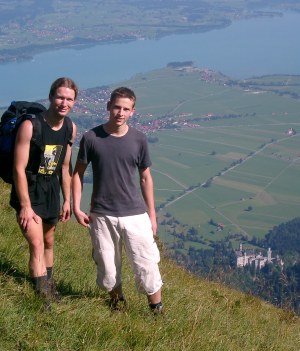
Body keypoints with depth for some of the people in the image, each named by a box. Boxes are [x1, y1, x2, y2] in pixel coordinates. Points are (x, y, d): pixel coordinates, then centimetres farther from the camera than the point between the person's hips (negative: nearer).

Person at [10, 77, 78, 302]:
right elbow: (19, 168, -21)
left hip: (51, 189, 6)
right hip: (28, 190, -6)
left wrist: (67, 200, 10)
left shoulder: (70, 129, -3)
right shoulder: (30, 126, -23)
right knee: (36, 244, -14)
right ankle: (43, 296, -12)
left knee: (48, 242, 19)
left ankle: (49, 284, 35)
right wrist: (26, 206, -21)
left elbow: (65, 167, 9)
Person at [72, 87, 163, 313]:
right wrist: (76, 207, -3)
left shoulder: (138, 140, -2)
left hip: (135, 214, 0)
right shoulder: (91, 138, -5)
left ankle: (157, 310, 14)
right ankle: (117, 301, 35)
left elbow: (146, 178, 6)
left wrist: (152, 215, 6)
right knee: (107, 270, 10)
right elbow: (78, 173, 4)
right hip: (102, 216, 0)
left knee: (146, 265, -1)